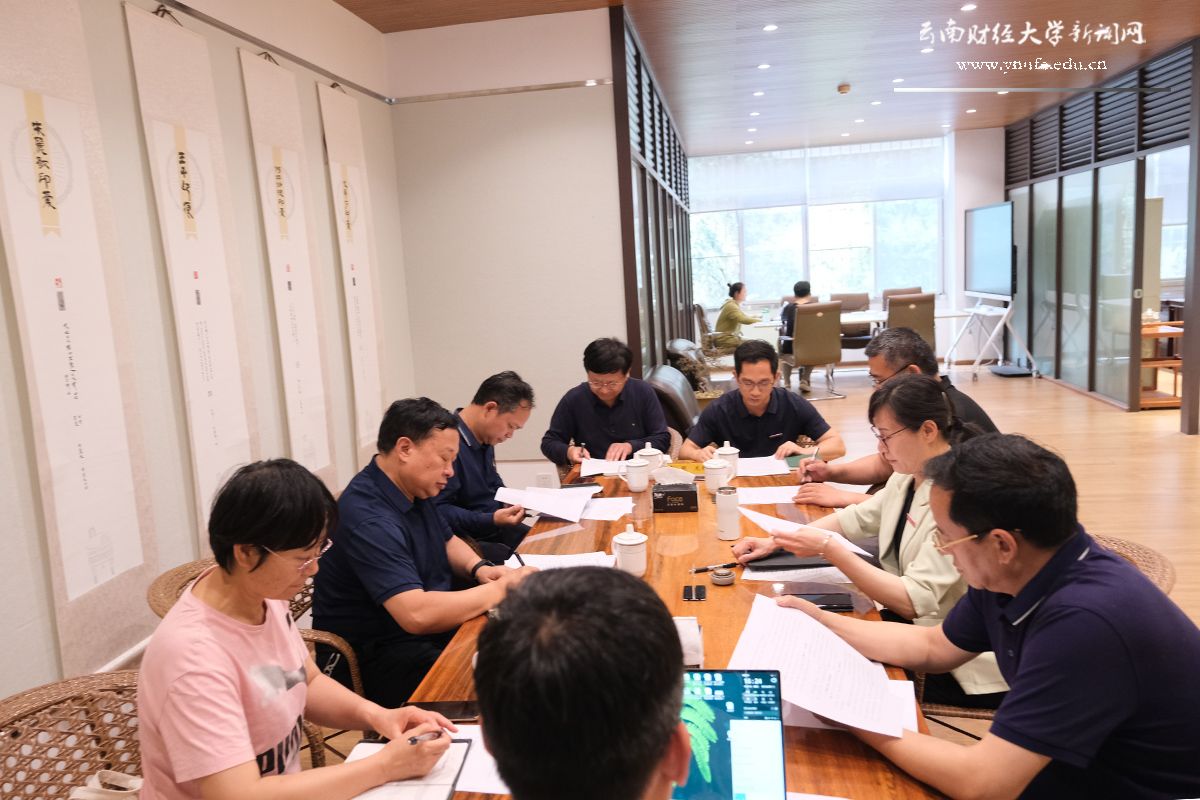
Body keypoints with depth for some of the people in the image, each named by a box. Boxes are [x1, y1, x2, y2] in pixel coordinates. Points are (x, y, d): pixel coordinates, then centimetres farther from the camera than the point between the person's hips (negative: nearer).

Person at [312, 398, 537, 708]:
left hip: (430, 625, 9)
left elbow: (446, 540, 22)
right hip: (374, 656, -9)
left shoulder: (415, 490, 5)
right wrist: (502, 588, -23)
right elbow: (418, 614, -34)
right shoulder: (368, 518, -26)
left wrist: (479, 568, 0)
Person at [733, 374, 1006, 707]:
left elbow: (914, 600, -29)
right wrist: (776, 542, 3)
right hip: (914, 622, 7)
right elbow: (856, 518, 13)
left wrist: (828, 549, -31)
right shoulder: (909, 476, 1)